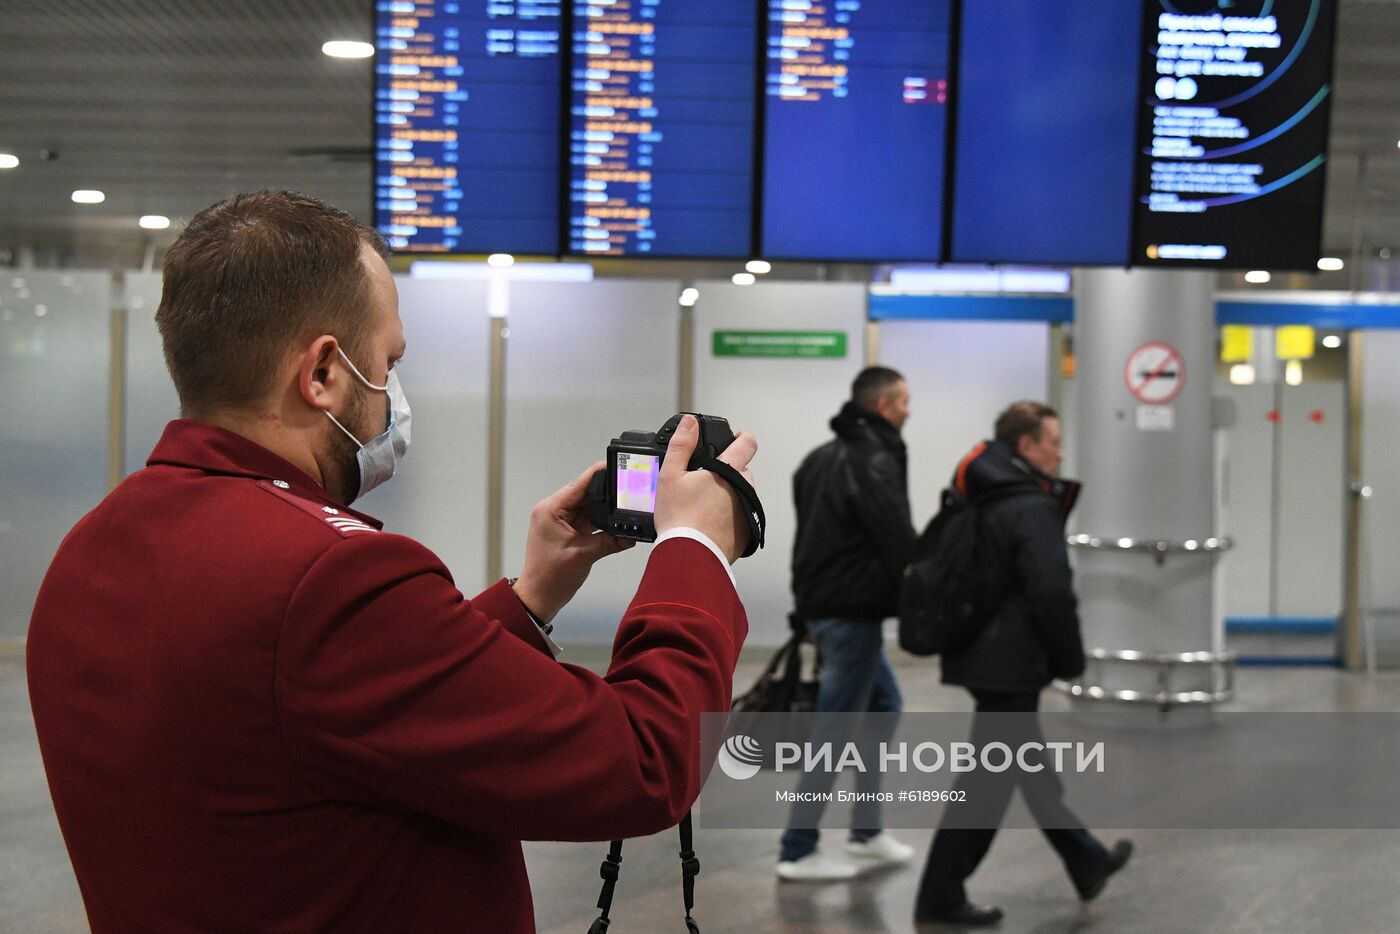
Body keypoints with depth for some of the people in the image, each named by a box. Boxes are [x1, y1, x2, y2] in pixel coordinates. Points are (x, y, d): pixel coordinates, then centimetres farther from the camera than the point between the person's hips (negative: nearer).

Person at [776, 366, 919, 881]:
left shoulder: (823, 457, 15)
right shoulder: (875, 461, -15)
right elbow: (900, 544, -20)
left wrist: (809, 606, 17)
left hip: (820, 602, 10)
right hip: (852, 612, -10)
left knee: (883, 706, 20)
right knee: (835, 729, -3)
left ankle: (867, 830, 24)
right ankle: (798, 851, 3)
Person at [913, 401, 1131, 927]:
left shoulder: (980, 502, 13)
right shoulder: (1031, 509, -17)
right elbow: (1052, 594, -22)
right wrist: (1072, 660, -9)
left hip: (981, 654, 10)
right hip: (1010, 664, -10)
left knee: (1031, 766, 20)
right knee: (989, 782, -2)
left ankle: (1087, 863, 36)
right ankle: (941, 895, 4)